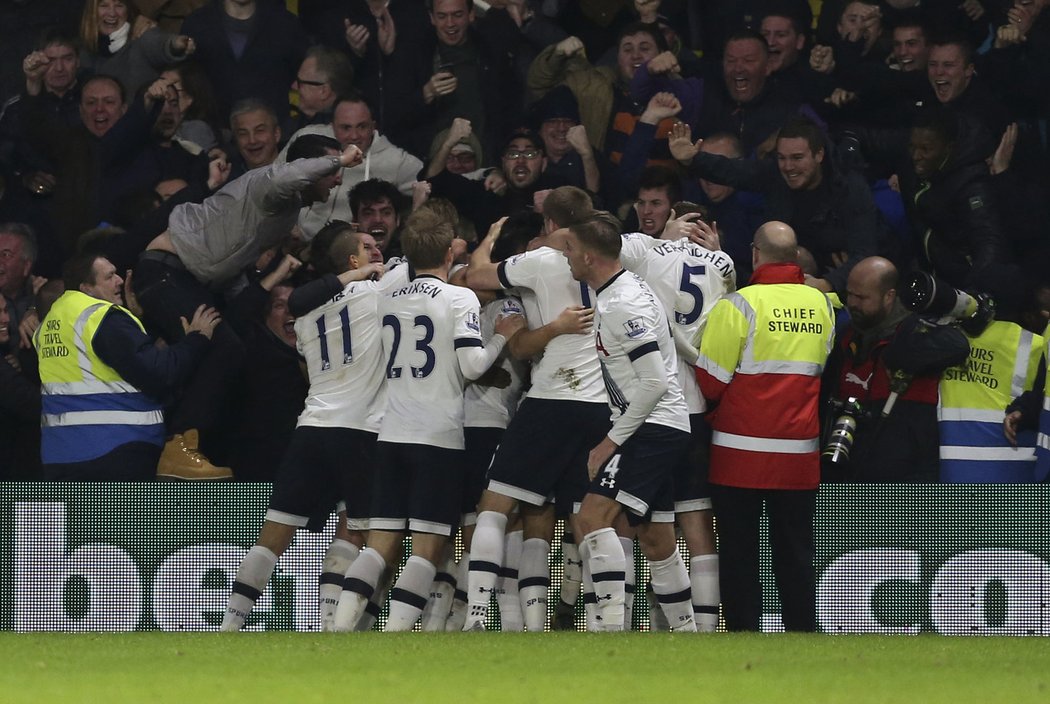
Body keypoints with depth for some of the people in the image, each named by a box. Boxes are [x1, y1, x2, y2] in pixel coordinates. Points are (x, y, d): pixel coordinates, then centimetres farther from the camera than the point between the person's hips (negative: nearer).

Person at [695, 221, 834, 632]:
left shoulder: (739, 305, -12)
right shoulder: (821, 305, 4)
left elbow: (711, 380, -9)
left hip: (742, 450, -4)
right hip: (800, 454, 4)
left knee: (739, 549, 4)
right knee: (794, 551, 10)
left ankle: (743, 631, 2)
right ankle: (802, 631, 10)